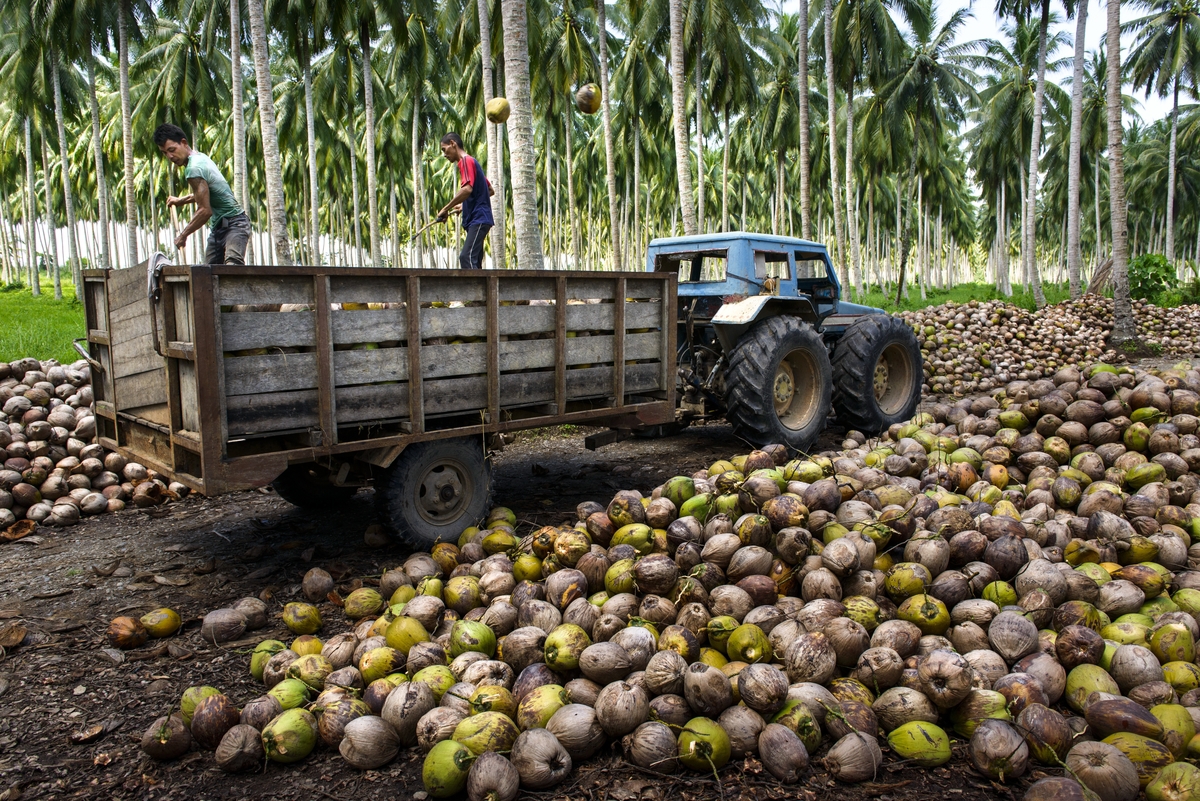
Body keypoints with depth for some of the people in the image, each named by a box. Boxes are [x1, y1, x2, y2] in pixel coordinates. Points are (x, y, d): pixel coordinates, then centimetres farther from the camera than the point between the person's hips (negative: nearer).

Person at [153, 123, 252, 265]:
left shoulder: (194, 168, -19)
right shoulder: (200, 156, 11)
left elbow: (205, 210, -22)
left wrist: (183, 236, -12)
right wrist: (181, 200, 30)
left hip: (233, 224, -11)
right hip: (218, 227, 11)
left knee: (232, 266, -30)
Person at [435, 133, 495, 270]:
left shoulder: (466, 161, -8)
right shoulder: (472, 161, 21)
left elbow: (467, 189, -24)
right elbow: (491, 190, 26)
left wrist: (445, 209, -18)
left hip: (478, 219, -10)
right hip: (478, 219, 10)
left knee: (466, 257, -20)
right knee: (474, 261, 7)